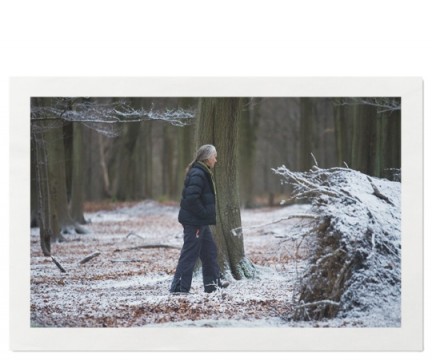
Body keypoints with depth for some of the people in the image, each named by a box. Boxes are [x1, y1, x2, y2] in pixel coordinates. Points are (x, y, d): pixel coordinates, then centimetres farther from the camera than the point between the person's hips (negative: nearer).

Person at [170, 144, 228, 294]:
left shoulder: (202, 173, 13)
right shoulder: (197, 174, -19)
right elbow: (191, 198, -28)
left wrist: (208, 214, 12)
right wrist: (204, 213, -20)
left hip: (200, 221, 11)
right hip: (194, 221, -11)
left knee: (210, 250, 19)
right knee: (190, 254, -6)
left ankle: (213, 283, 29)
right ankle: (179, 287, -2)